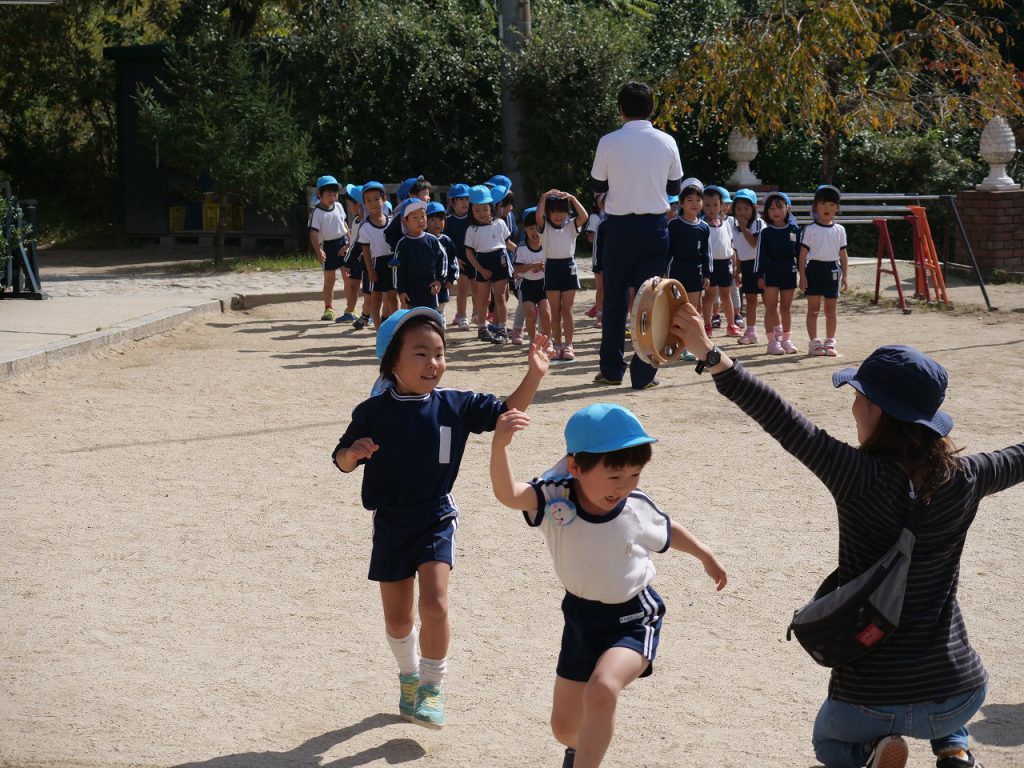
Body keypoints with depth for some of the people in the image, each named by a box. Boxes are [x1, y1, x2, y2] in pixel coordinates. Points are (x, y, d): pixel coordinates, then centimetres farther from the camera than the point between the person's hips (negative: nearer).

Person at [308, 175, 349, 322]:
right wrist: (318, 251, -27)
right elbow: (313, 233, -16)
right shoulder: (316, 212, -11)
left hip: (343, 242, 4)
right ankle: (328, 308, 11)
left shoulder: (338, 206, 6)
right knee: (329, 278, 0)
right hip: (328, 245, -4)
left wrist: (350, 240, 16)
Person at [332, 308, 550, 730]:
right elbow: (342, 460, -3)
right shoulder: (372, 412, -9)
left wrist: (534, 374, -15)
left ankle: (432, 687, 3)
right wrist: (353, 453, -26)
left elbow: (505, 412, -2)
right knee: (397, 617, 10)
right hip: (390, 523, 1)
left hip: (436, 519, 0)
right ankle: (409, 675, 37)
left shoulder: (455, 405, -6)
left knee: (435, 606, -16)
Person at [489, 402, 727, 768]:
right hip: (581, 617, 2)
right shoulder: (554, 499, -22)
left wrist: (706, 556, 23)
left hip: (633, 618, -2)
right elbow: (507, 494, -42)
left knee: (602, 689, -33)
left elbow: (668, 531, 7)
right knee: (564, 727, 17)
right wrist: (499, 444, -61)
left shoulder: (638, 508, -17)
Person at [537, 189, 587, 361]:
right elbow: (538, 215, -18)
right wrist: (544, 197, -17)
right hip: (551, 267, 0)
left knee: (567, 310, 0)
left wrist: (572, 198, -14)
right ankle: (557, 346, 9)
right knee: (555, 311, 5)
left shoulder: (571, 226, 4)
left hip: (568, 266, 0)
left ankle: (568, 345, 3)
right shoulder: (544, 227, 2)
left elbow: (584, 216, -14)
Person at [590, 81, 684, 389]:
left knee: (614, 299, 10)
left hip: (620, 226, -1)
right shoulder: (667, 142, -2)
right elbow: (675, 187, 9)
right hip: (655, 226, 1)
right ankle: (643, 373, 2)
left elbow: (596, 185, 4)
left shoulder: (609, 142, -8)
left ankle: (612, 369, 16)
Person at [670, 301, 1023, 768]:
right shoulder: (963, 479, -5)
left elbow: (782, 421, -22)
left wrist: (710, 354, -20)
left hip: (870, 702, -4)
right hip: (960, 695, 5)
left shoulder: (862, 478, -19)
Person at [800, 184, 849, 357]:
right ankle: (814, 342, 6)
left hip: (833, 269, 2)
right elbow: (803, 254, -2)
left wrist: (844, 276, 6)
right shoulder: (810, 229, -2)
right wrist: (802, 276, -7)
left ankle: (830, 342, 15)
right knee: (813, 309, 1)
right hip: (814, 268, -2)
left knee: (831, 310, 7)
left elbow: (843, 254, 10)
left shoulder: (839, 230, 6)